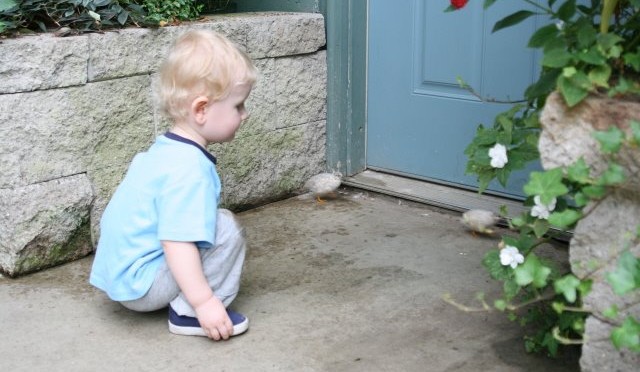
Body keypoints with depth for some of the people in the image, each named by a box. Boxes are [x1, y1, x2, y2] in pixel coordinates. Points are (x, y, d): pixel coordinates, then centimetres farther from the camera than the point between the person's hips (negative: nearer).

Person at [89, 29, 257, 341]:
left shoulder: (165, 150, 7)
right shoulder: (189, 169, -26)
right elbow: (177, 243, -32)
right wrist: (204, 302, -29)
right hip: (140, 284, -10)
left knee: (212, 221, 23)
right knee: (226, 229, -19)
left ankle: (187, 303, 12)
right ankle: (188, 313, -12)